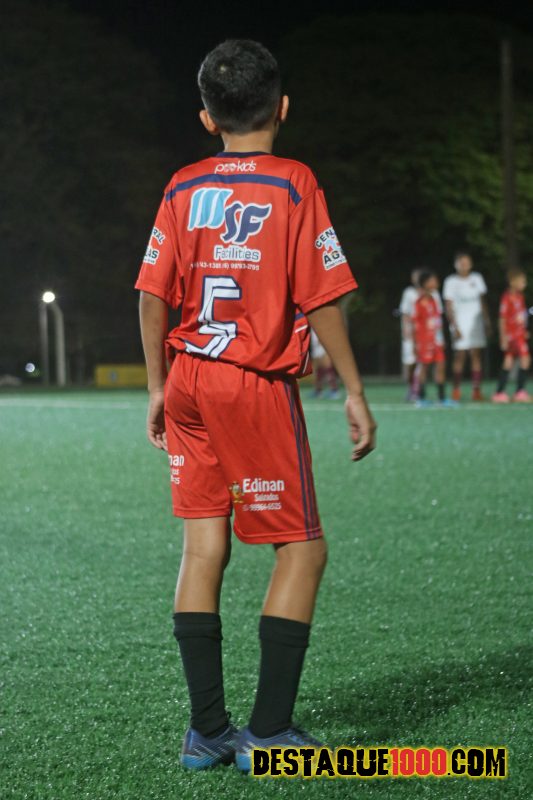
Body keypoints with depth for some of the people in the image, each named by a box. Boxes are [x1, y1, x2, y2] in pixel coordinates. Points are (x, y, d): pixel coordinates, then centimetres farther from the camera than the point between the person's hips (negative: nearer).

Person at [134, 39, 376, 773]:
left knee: (203, 548, 7)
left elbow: (154, 298, 5)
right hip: (261, 386, -5)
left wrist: (159, 389, 15)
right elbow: (321, 300, -11)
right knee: (302, 549, 4)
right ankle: (270, 731, 0)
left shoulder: (182, 190, 5)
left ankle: (206, 731, 9)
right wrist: (354, 393, -3)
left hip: (190, 381, 5)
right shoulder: (294, 185, -8)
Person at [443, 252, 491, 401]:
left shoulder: (477, 279, 9)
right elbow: (448, 306, -3)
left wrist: (487, 321, 10)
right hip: (460, 323, -3)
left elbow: (483, 301, 15)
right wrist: (454, 327, -10)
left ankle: (476, 389, -3)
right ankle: (456, 389, 2)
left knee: (476, 355, -1)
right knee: (459, 356, -4)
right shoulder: (451, 282, -1)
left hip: (476, 321, 3)